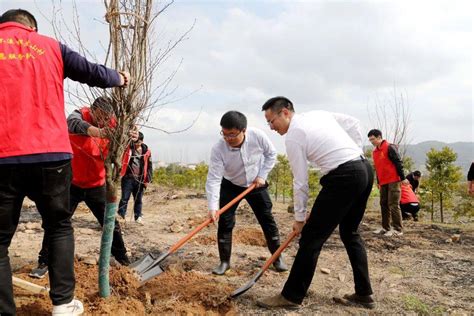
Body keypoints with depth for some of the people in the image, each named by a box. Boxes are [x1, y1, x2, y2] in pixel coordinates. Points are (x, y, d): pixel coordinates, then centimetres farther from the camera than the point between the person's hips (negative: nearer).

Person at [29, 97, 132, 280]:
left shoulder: (110, 127, -7)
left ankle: (122, 257, 26)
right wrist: (95, 131, -61)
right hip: (72, 183, -2)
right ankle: (44, 262, 14)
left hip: (96, 185, 2)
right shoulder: (79, 115, -16)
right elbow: (73, 123, -40)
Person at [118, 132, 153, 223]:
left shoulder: (146, 152, 3)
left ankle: (138, 216, 21)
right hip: (128, 178, -1)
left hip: (140, 179, 2)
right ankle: (121, 215, 9)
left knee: (138, 199, 11)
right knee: (124, 198, 0)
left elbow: (149, 166, 6)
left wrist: (148, 179, 2)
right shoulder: (127, 148, 0)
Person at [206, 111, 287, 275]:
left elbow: (271, 154, -7)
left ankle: (277, 258, 20)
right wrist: (213, 207, -41)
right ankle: (224, 261, 11)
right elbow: (213, 179, -32)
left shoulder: (258, 136, -28)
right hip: (230, 186, -1)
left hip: (256, 184, 1)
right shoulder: (218, 149, -31)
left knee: (267, 219, 3)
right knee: (225, 222, -6)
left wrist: (262, 175, -13)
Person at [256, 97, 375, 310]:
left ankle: (291, 296, 8)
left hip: (344, 177, -9)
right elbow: (353, 123, 19)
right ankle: (363, 294, 25)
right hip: (365, 169, 9)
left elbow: (300, 182, -4)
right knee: (350, 233, 20)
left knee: (312, 236, -1)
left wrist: (299, 217, 6)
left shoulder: (293, 137, -5)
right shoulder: (319, 114, 17)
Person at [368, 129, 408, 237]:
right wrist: (378, 182, 20)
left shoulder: (389, 148, -10)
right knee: (384, 204, 9)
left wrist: (403, 178, -14)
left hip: (393, 181, -8)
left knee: (393, 205, -8)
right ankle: (386, 227, 16)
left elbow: (398, 163, -12)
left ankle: (398, 229, -2)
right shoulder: (375, 152, 14)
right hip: (383, 183, 8)